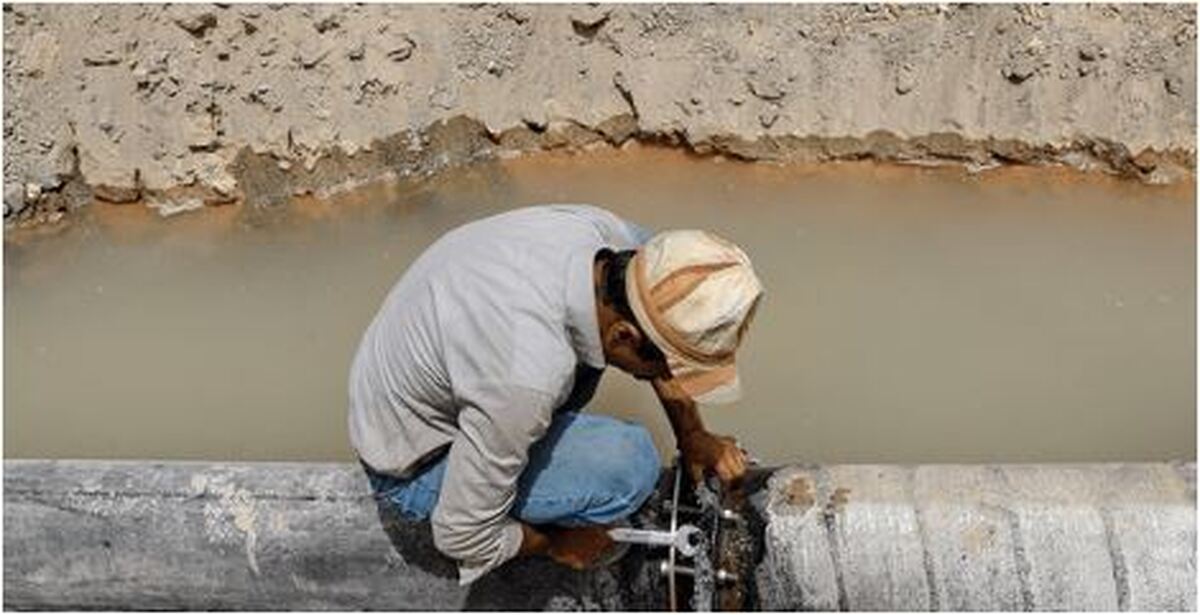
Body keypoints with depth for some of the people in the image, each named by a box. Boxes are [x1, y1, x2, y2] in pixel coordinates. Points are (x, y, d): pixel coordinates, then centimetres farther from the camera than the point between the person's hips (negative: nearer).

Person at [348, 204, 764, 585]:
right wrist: (556, 545, -9)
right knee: (629, 464, -23)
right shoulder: (528, 377, -41)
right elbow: (461, 538, -26)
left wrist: (692, 435, 6)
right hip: (414, 470, -7)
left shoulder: (598, 228, -20)